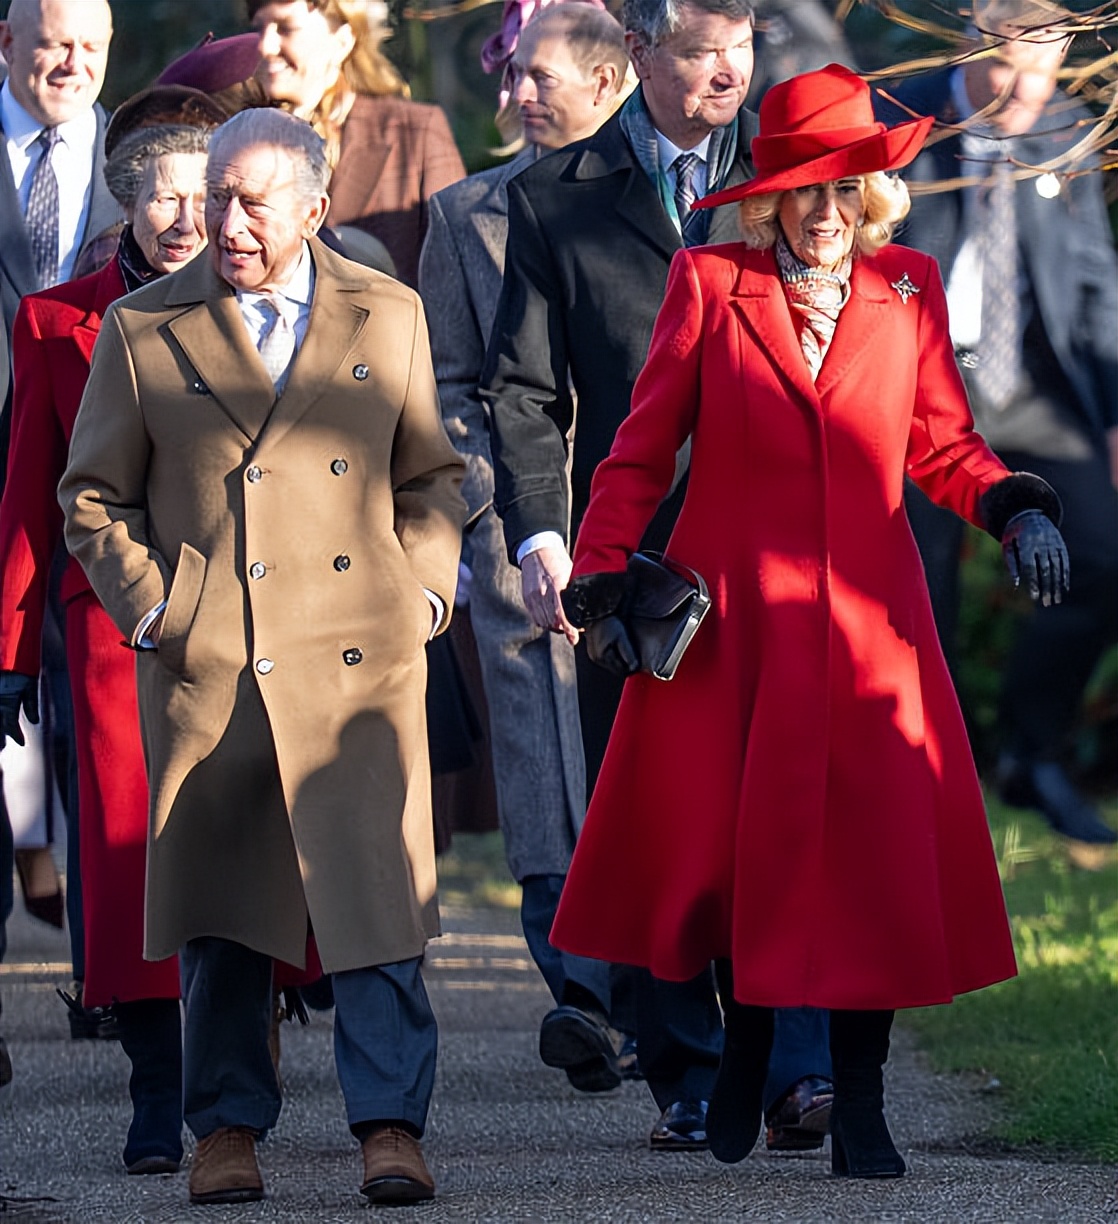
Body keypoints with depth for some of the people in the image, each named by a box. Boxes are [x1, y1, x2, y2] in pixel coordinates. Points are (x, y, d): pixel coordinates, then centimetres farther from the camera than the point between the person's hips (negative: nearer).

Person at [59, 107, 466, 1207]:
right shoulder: (143, 329, 6)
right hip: (201, 665, 0)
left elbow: (431, 476, 16)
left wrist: (421, 592, 3)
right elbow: (93, 494, 10)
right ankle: (226, 1127, 15)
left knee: (374, 898, -7)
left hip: (358, 661, 0)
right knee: (216, 909, 5)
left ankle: (390, 1126, -1)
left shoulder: (388, 319, 9)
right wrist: (149, 606, -1)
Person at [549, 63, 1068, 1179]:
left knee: (879, 851, -6)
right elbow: (643, 448, 3)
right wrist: (602, 583, -3)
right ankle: (745, 1042, 27)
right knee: (733, 835, 3)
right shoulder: (711, 284, 2)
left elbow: (943, 446, 13)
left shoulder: (908, 291, 8)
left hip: (866, 623, 1)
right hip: (730, 618, -1)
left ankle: (858, 1107, 0)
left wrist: (1014, 509, -6)